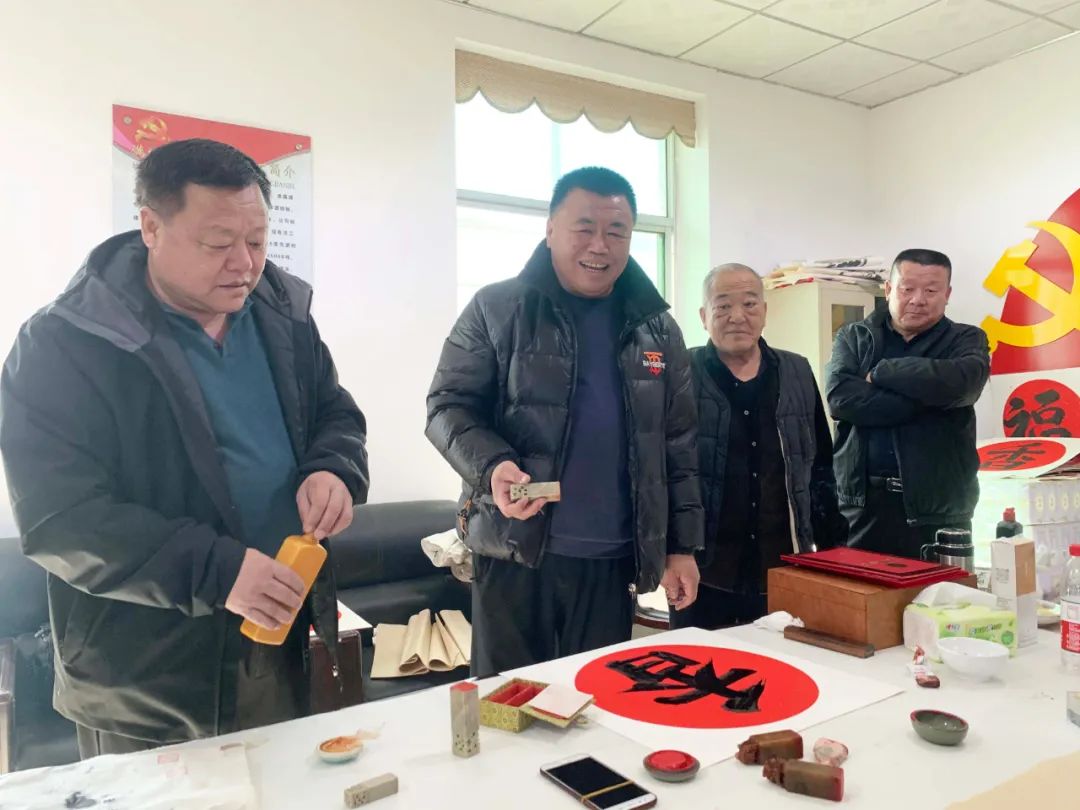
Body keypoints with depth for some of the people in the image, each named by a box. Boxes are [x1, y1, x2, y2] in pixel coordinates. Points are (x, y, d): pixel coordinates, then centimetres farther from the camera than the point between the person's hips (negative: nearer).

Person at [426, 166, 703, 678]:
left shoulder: (656, 329, 8)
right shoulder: (496, 310, -3)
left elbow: (678, 445, 10)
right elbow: (448, 406, -3)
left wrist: (682, 546, 8)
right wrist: (493, 466, -22)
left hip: (612, 558, 4)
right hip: (515, 551, -3)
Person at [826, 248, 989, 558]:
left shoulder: (966, 340, 5)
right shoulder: (853, 337, 7)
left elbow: (960, 382, -19)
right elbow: (840, 398, -13)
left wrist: (880, 372, -10)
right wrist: (923, 400, -17)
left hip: (937, 508, 0)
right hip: (861, 502, 1)